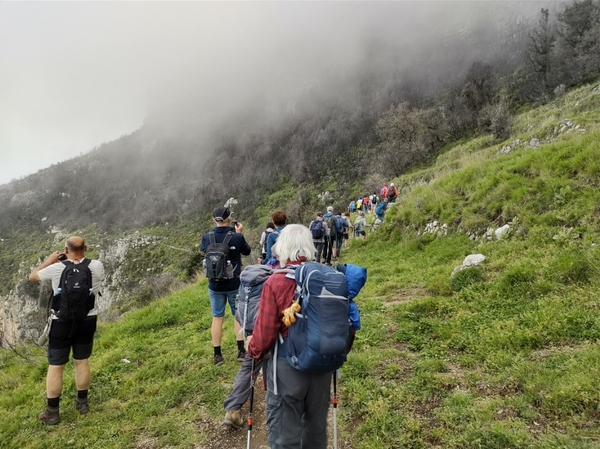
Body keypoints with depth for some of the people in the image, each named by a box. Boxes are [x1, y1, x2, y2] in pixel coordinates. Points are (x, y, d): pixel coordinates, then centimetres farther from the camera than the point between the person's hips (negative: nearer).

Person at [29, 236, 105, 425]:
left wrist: (49, 260, 14)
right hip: (87, 320, 3)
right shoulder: (96, 266, -11)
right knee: (82, 361, 16)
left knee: (55, 366, 9)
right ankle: (82, 402, 29)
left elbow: (33, 276, 4)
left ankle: (52, 412, 17)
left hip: (62, 323, -2)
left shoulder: (57, 268, -16)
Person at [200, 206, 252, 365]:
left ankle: (217, 355, 16)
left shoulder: (207, 237, -11)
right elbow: (247, 251, 5)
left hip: (215, 285, 1)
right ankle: (241, 351, 18)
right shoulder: (237, 237, -15)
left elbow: (202, 249, 13)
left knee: (217, 318, 11)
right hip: (234, 284, -1)